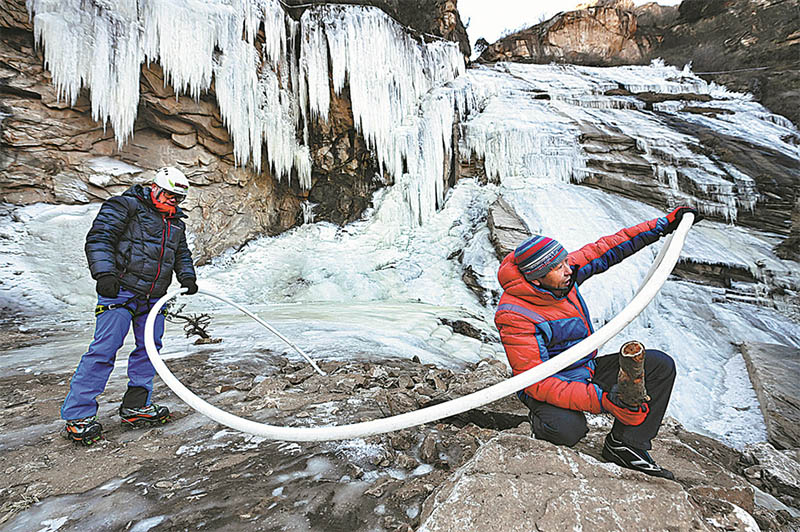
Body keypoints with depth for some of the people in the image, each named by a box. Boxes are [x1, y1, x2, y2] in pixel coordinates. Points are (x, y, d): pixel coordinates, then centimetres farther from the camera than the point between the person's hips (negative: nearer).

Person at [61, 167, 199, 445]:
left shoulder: (176, 221, 19)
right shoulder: (126, 206, -2)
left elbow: (182, 254, 25)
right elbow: (98, 239, -9)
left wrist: (187, 276, 7)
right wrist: (104, 273, -22)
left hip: (153, 297, 7)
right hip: (120, 290, -7)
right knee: (105, 348, -9)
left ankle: (135, 406, 19)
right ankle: (77, 415, 2)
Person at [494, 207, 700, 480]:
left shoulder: (562, 273, -10)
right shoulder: (514, 316, -30)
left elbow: (607, 249, 3)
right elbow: (536, 383, -30)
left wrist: (664, 225, 4)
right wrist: (600, 400, -37)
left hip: (587, 370, 8)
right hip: (550, 384, -8)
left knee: (660, 365, -2)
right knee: (569, 428, -39)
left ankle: (624, 443, 4)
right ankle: (544, 423, -2)